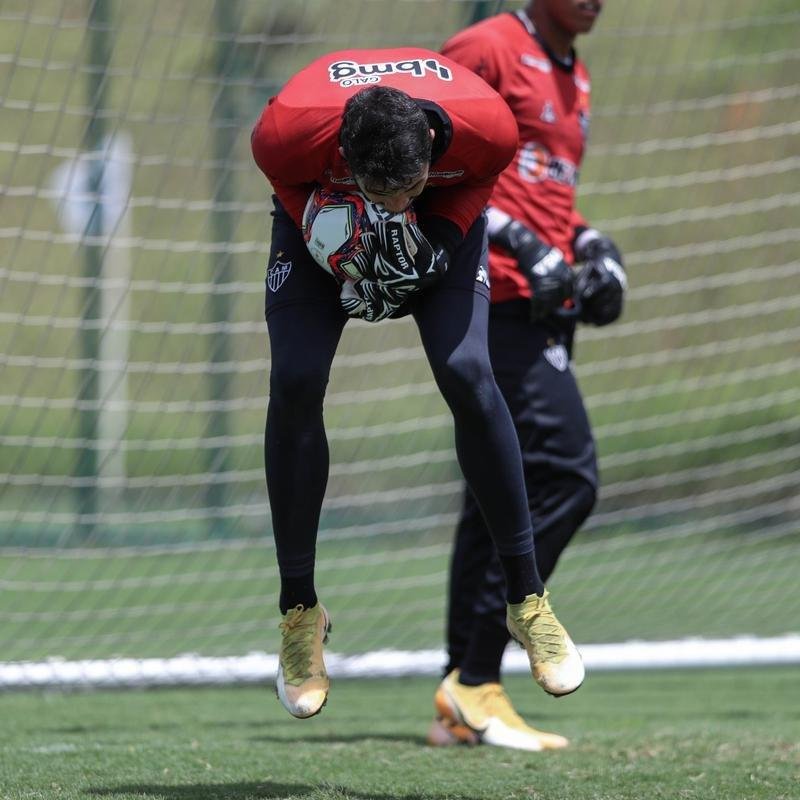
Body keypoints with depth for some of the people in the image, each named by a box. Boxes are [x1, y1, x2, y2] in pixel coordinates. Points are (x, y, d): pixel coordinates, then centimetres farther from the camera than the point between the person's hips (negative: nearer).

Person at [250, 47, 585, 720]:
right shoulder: (289, 129, -40)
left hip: (444, 213, 0)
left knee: (467, 374, -18)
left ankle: (527, 597, -5)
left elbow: (479, 179, -11)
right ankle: (300, 610, -1)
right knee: (295, 385, -16)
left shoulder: (488, 125, -38)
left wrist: (441, 238, -26)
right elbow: (287, 185, -14)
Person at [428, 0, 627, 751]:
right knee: (565, 474, -17)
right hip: (496, 295, -10)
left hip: (545, 306, 10)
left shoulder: (572, 75, 22)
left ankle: (461, 704, 14)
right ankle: (475, 681, -13)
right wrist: (519, 241, -19)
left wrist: (587, 241, 12)